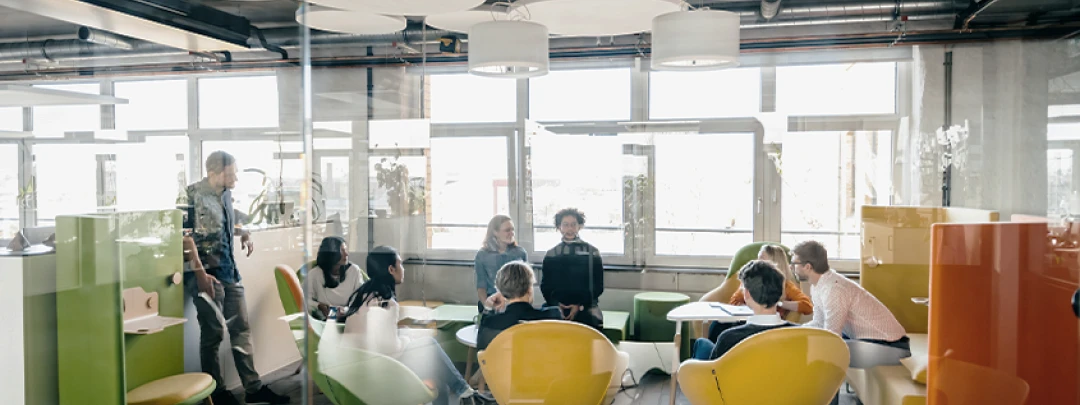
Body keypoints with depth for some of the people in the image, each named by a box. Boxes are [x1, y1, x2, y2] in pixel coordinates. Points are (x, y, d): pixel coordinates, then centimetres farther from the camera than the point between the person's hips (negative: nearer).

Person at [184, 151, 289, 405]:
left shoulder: (226, 194, 9)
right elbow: (187, 236, -18)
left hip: (230, 271, 7)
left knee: (241, 327, 9)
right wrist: (200, 273, -22)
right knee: (213, 332, 2)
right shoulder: (194, 195, -14)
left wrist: (244, 234, 4)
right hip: (207, 272, -7)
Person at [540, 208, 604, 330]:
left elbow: (598, 286, 6)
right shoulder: (551, 254, 14)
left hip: (585, 305, -1)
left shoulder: (591, 252, 8)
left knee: (594, 321, -32)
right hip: (557, 305, 1)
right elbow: (545, 285, 12)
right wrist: (555, 305, -6)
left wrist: (580, 306, -7)